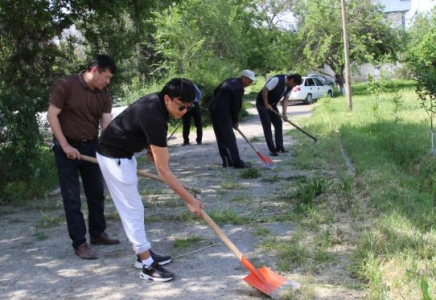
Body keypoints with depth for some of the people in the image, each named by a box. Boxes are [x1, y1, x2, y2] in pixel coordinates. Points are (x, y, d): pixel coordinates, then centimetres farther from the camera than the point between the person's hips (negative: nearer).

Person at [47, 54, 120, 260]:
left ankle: (97, 233, 28)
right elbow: (52, 116, -15)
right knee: (72, 197, -2)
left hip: (91, 145, 6)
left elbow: (107, 123, -7)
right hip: (67, 147, -6)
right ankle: (79, 243, 4)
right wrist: (65, 146, -18)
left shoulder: (104, 95, -1)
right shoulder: (66, 85, -15)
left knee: (97, 192, 12)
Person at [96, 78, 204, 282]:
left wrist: (151, 148, 11)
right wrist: (189, 200, -26)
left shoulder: (157, 101, -6)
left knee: (133, 208, 16)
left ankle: (144, 253, 26)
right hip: (113, 156, -10)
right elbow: (163, 171, -30)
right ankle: (148, 266, 0)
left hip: (124, 152, 10)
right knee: (132, 210, -6)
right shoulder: (154, 118, -33)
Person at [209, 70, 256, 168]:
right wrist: (235, 121, 0)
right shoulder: (239, 88, -14)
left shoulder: (229, 81, 14)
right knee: (230, 138, -7)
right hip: (223, 113, -9)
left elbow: (216, 91, 23)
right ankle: (237, 162, -7)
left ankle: (226, 161, 16)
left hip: (214, 110, 9)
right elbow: (236, 106, -12)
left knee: (221, 138, 11)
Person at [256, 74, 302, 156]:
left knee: (278, 123, 5)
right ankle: (272, 149, -8)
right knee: (267, 125, -10)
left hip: (272, 105, 9)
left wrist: (284, 113, -11)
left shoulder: (290, 87, -3)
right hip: (262, 103, -8)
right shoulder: (277, 80, -29)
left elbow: (285, 100, 1)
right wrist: (266, 104, -21)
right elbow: (264, 90, -28)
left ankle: (279, 147, 13)